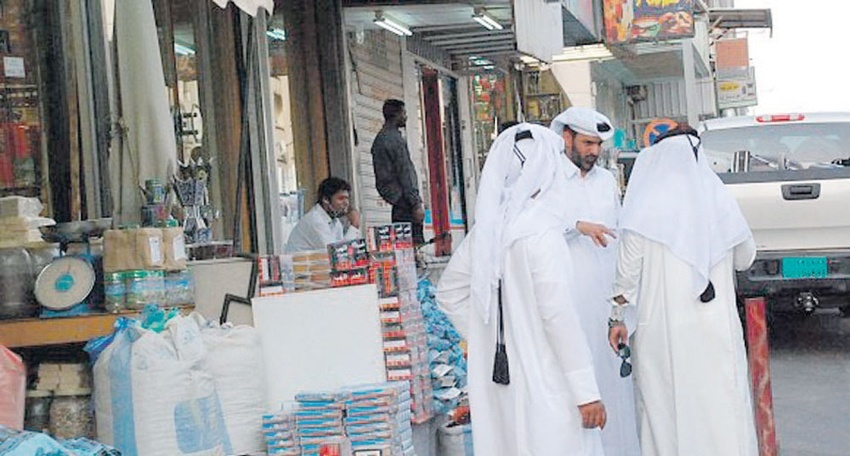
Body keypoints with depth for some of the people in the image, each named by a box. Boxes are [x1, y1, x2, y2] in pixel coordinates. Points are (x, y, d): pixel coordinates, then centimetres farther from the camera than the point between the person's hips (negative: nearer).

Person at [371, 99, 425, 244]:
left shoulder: (379, 138, 17)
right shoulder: (395, 139, -12)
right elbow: (404, 174, -17)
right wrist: (416, 204, -17)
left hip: (394, 199, 10)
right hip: (404, 200, -10)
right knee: (416, 244, -12)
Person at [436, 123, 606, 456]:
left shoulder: (487, 228, 5)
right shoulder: (540, 231, -16)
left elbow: (448, 293, 14)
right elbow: (558, 315, -19)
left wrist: (489, 339, 12)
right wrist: (587, 391, -15)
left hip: (497, 377, 8)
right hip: (543, 384, -7)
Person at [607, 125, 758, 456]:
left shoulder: (645, 205, -5)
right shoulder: (719, 198, 2)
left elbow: (627, 271, -3)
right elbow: (745, 258, 14)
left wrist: (617, 318, 8)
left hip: (660, 327, -2)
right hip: (716, 326, 2)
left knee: (665, 409, 5)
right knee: (722, 408, 8)